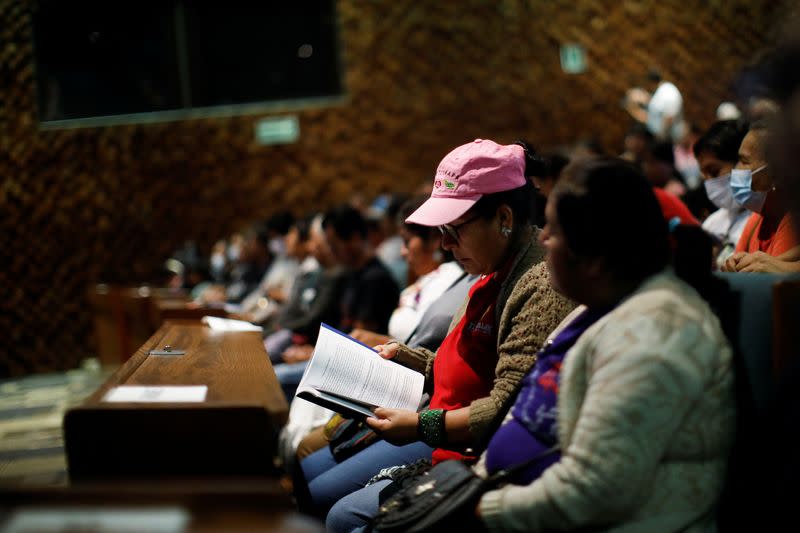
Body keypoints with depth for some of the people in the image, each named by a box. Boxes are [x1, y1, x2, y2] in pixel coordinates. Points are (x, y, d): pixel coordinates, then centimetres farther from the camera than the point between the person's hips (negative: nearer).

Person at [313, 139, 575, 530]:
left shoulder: (541, 287, -22)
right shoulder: (496, 274, 10)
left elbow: (507, 408, -26)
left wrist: (422, 425, -27)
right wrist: (403, 357, 11)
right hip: (443, 433, 11)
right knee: (309, 480, 11)